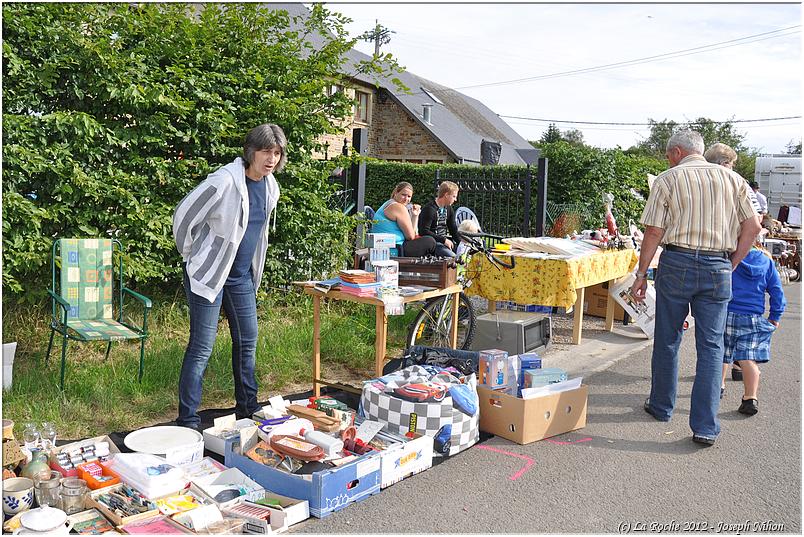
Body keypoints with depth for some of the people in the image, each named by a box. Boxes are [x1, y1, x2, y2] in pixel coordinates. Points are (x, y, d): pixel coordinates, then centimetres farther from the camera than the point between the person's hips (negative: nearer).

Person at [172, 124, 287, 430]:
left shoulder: (271, 187, 3)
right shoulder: (225, 181, -21)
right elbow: (183, 216, -15)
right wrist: (191, 256, -4)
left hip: (242, 275, 8)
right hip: (209, 273, -7)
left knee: (247, 341, 14)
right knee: (202, 347, -4)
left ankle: (247, 408, 31)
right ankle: (187, 421, 7)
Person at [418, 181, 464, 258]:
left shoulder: (449, 209, 13)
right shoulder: (429, 209, -15)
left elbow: (453, 230, 15)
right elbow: (424, 231, -21)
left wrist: (461, 242, -2)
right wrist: (444, 240, -23)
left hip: (444, 240, 9)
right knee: (452, 257, -28)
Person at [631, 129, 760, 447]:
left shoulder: (668, 179, 0)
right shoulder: (732, 179, 10)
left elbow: (654, 232, -5)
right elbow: (752, 227, 6)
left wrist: (641, 274, 0)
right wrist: (731, 266, 12)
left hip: (677, 263, -2)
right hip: (718, 268, 2)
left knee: (667, 340, 13)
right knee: (711, 347, 5)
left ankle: (661, 406, 28)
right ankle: (705, 427, 4)